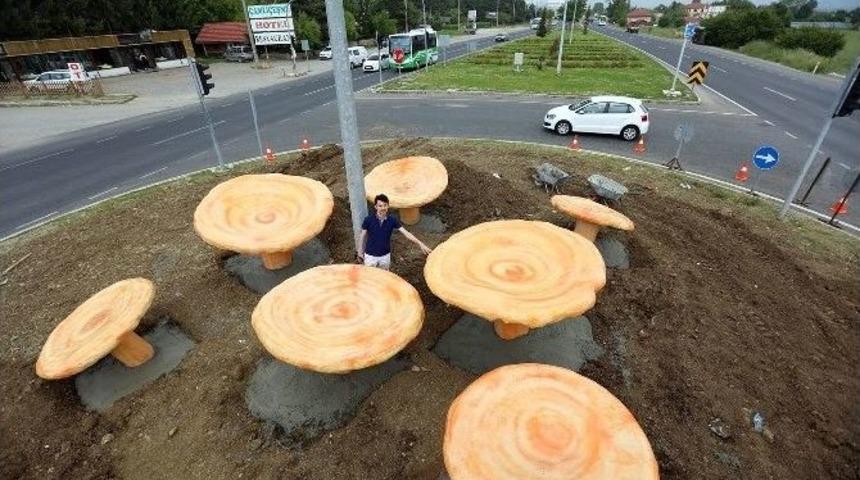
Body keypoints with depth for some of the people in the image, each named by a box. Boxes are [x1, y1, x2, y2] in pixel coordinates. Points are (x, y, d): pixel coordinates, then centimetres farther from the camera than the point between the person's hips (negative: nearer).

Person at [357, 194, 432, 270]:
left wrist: (420, 244, -23)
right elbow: (363, 236, -3)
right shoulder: (369, 220, -15)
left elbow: (406, 233, -14)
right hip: (370, 256, -2)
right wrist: (360, 252, 3)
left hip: (385, 256, 2)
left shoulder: (392, 221, -11)